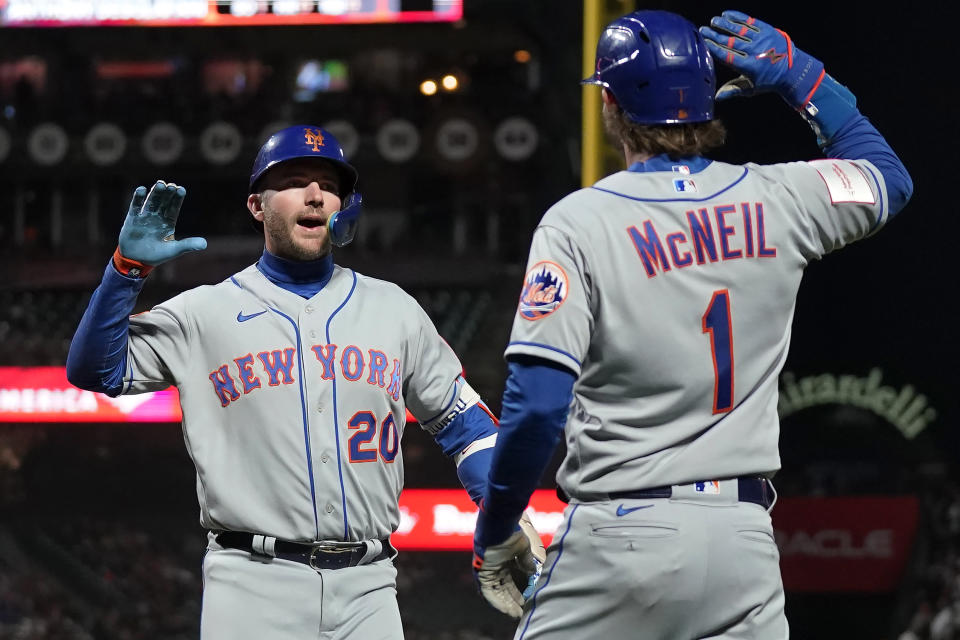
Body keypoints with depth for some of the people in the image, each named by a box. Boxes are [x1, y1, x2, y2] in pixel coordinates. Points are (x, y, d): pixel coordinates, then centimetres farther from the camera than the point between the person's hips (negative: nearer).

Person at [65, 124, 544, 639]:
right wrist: (128, 268, -10)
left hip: (365, 589, 2)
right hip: (253, 590, -2)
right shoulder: (206, 315, 7)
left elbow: (461, 420, 19)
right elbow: (93, 370, 1)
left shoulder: (394, 311, 15)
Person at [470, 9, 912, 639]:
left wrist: (495, 528, -2)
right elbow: (888, 175, 27)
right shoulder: (776, 200, 5)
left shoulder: (578, 221, -7)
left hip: (620, 533, -3)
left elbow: (537, 403, -14)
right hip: (744, 538, 3)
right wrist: (799, 74, 24)